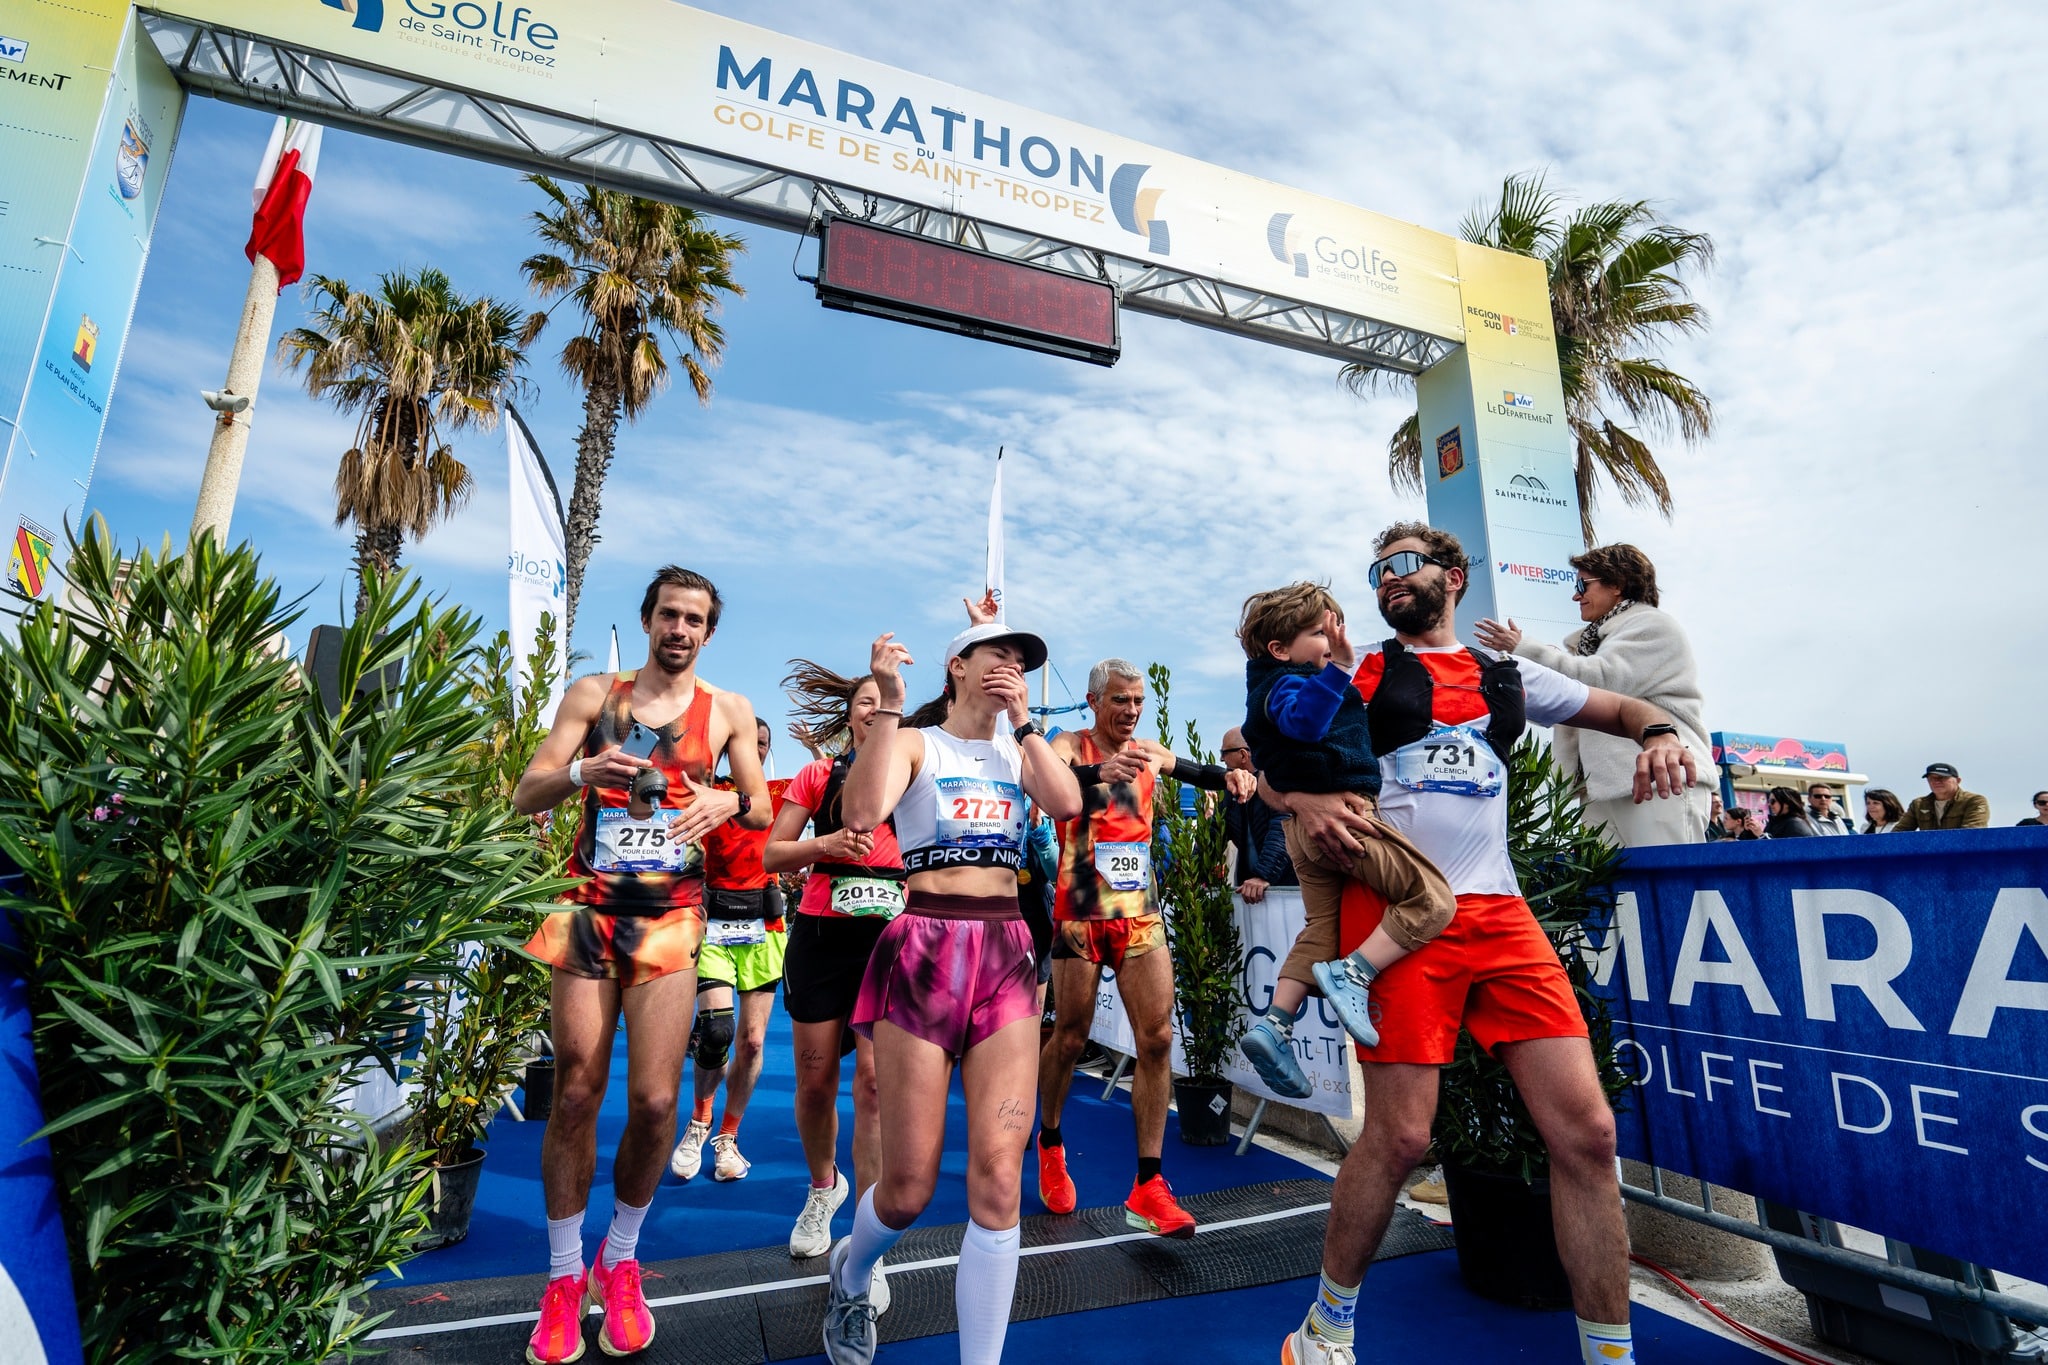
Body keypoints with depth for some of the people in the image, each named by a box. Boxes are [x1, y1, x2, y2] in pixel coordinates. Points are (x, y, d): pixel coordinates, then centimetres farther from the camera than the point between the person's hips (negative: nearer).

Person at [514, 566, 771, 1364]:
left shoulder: (727, 712, 4)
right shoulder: (593, 694, 3)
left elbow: (763, 810, 7)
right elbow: (524, 798, -1)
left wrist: (731, 801, -16)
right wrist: (580, 773, -22)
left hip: (670, 919, 0)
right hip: (589, 910, 1)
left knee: (654, 1102, -4)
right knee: (575, 1096, 6)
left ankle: (620, 1261, 23)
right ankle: (565, 1276, 25)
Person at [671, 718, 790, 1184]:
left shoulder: (777, 793, 6)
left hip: (763, 923, 2)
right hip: (713, 920, -2)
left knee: (752, 1041, 4)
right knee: (715, 1031, -15)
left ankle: (728, 1138, 25)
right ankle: (699, 1120, 14)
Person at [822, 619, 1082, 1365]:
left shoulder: (1017, 754, 15)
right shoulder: (916, 743, 3)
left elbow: (1069, 803, -5)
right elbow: (860, 814, -17)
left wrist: (1024, 723, -1)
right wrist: (889, 703, -18)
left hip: (1007, 955, 4)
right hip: (925, 952, -3)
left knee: (997, 1177, -4)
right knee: (908, 1187, 5)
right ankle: (850, 1276, 40)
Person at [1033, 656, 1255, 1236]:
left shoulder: (1150, 752, 8)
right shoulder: (1070, 745, -7)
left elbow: (1201, 772, 23)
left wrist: (1231, 777, -1)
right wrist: (1096, 772, -50)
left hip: (1140, 912, 4)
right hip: (1080, 913, -4)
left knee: (1157, 1037, -3)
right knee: (1070, 1038, 7)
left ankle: (1147, 1187, 5)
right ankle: (1050, 1142, 34)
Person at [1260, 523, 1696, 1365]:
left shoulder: (1508, 677, 18)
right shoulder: (1355, 677, 8)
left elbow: (1624, 709, 26)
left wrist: (1661, 733, 2)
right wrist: (1309, 804, -19)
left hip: (1501, 912, 4)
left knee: (1586, 1128, -2)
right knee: (1400, 1135, -5)